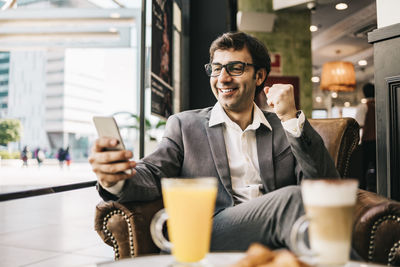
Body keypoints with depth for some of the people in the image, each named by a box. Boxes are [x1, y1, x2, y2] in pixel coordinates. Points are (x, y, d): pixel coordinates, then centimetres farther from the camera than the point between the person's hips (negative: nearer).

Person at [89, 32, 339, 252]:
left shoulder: (286, 129, 17)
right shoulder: (184, 125, 16)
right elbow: (151, 176, 2)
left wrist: (292, 119, -4)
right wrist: (114, 179, -22)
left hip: (278, 239, 2)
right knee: (291, 197, -29)